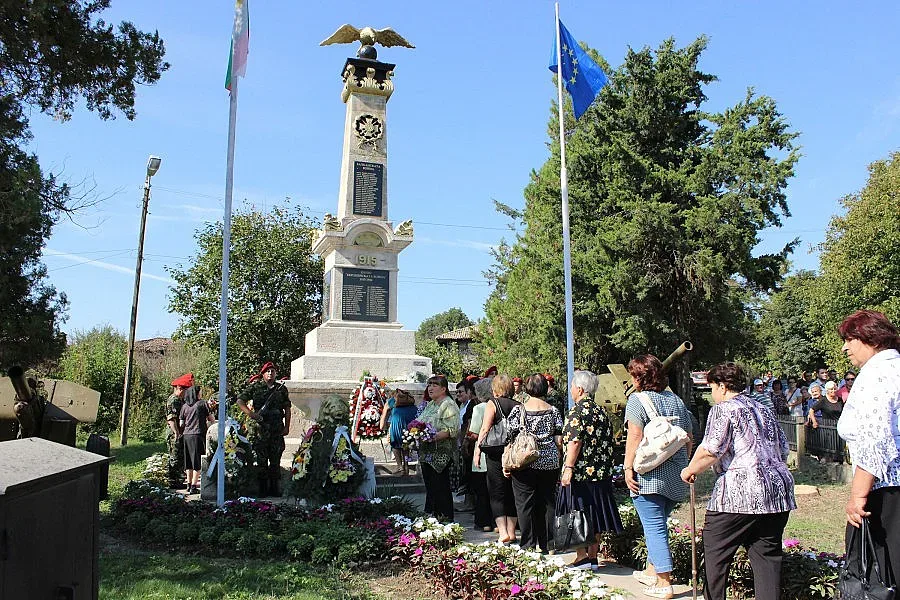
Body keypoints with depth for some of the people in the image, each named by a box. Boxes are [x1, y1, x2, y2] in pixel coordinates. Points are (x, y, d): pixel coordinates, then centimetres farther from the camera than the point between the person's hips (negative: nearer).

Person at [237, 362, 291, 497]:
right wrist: (251, 414, -13)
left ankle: (275, 488, 12)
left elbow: (287, 408, 14)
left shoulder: (281, 389, 13)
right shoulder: (255, 387, 4)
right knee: (261, 460, 0)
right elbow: (240, 401, 1)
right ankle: (262, 489, 6)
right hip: (260, 428, -2)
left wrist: (287, 427, 5)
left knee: (275, 460, 6)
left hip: (277, 429, 3)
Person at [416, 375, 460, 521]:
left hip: (441, 455, -9)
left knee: (441, 489, -4)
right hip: (426, 454, 9)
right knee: (430, 487, 12)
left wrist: (433, 437, -26)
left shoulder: (449, 405, -10)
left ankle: (445, 518, 3)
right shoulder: (429, 405, 18)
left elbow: (452, 430, -20)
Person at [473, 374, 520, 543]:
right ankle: (511, 532, 18)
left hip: (496, 454, -4)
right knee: (511, 493, 13)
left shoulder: (492, 404, -4)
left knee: (497, 493, 2)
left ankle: (502, 532, -6)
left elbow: (485, 429, -13)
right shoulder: (518, 406, 7)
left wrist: (477, 450, -12)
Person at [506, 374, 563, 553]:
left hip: (524, 464, -2)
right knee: (547, 503, 10)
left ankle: (528, 545, 6)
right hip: (549, 463, 2)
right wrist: (558, 461, 15)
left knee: (525, 503, 5)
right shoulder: (553, 411, 1)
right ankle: (546, 544, 16)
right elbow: (559, 440, 1)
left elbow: (511, 438, -5)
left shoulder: (518, 410, -5)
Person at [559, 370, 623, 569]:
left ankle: (582, 557, 0)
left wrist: (568, 468, -20)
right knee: (594, 516, 12)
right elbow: (609, 442, 16)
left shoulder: (577, 411, -11)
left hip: (580, 473, -7)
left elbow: (574, 442, -21)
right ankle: (593, 556, 18)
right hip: (601, 474, 8)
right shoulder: (601, 411, 11)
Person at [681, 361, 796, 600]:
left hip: (740, 493, -8)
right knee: (767, 556, 9)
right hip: (778, 491, 8)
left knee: (715, 552, 5)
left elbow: (711, 450, -14)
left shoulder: (723, 410, -4)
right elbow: (783, 450, 24)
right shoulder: (764, 410, 20)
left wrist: (690, 470, 0)